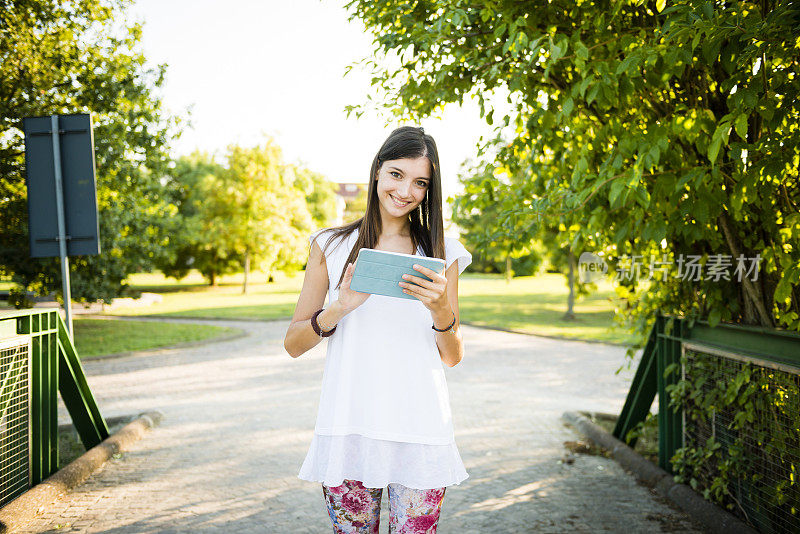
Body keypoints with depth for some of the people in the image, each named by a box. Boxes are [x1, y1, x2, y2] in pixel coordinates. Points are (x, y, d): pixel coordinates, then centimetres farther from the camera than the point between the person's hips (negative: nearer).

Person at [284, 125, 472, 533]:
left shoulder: (441, 253, 7)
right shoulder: (332, 245, 5)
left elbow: (452, 357, 7)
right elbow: (293, 344, 5)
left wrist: (441, 310, -13)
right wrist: (340, 307, -13)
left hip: (421, 435, 1)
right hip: (348, 430, 0)